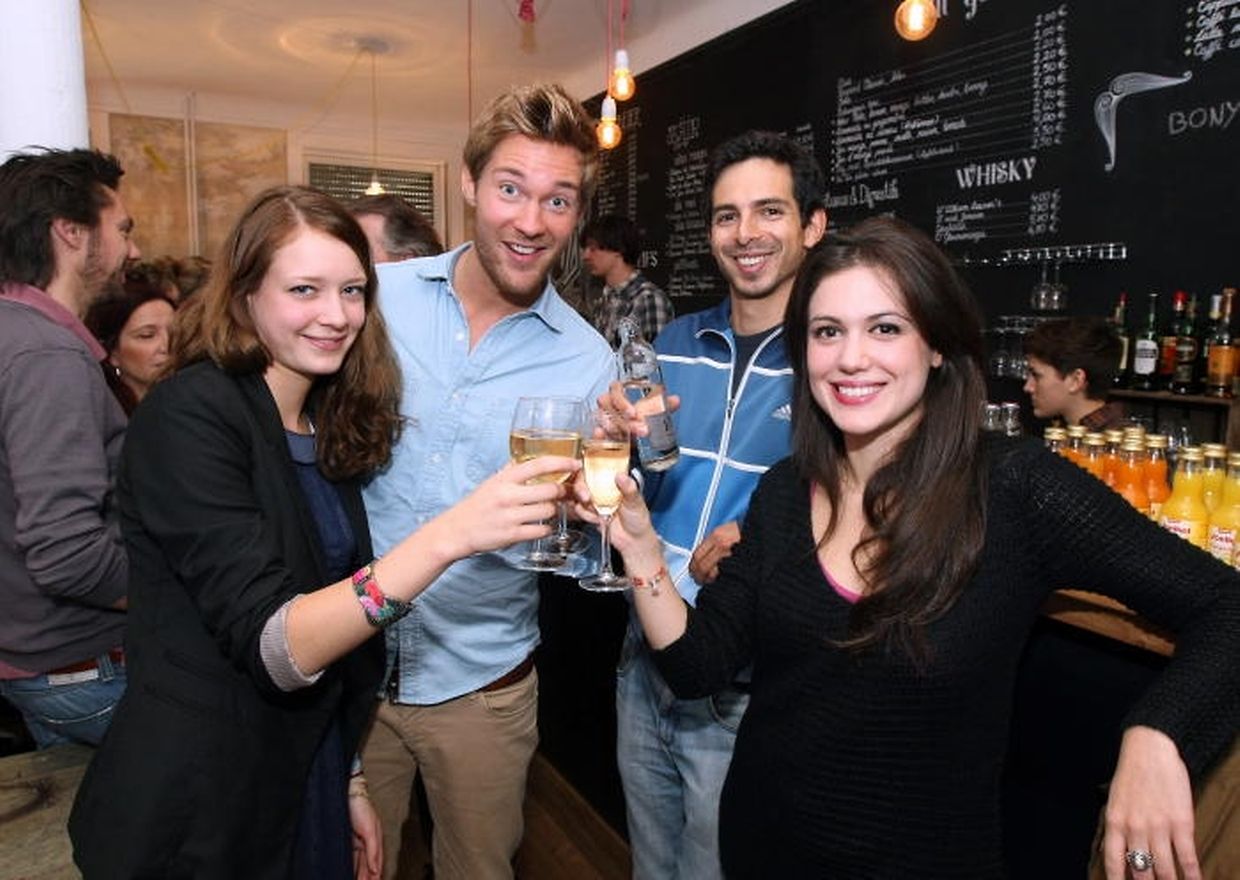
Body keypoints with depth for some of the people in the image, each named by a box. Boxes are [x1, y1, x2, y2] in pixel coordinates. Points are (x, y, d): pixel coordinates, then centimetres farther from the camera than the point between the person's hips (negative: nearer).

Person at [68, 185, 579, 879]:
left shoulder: (331, 428, 3)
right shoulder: (189, 416, -19)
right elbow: (271, 645, -28)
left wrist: (348, 782, 10)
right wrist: (446, 535, -39)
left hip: (309, 783, 6)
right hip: (195, 818, -6)